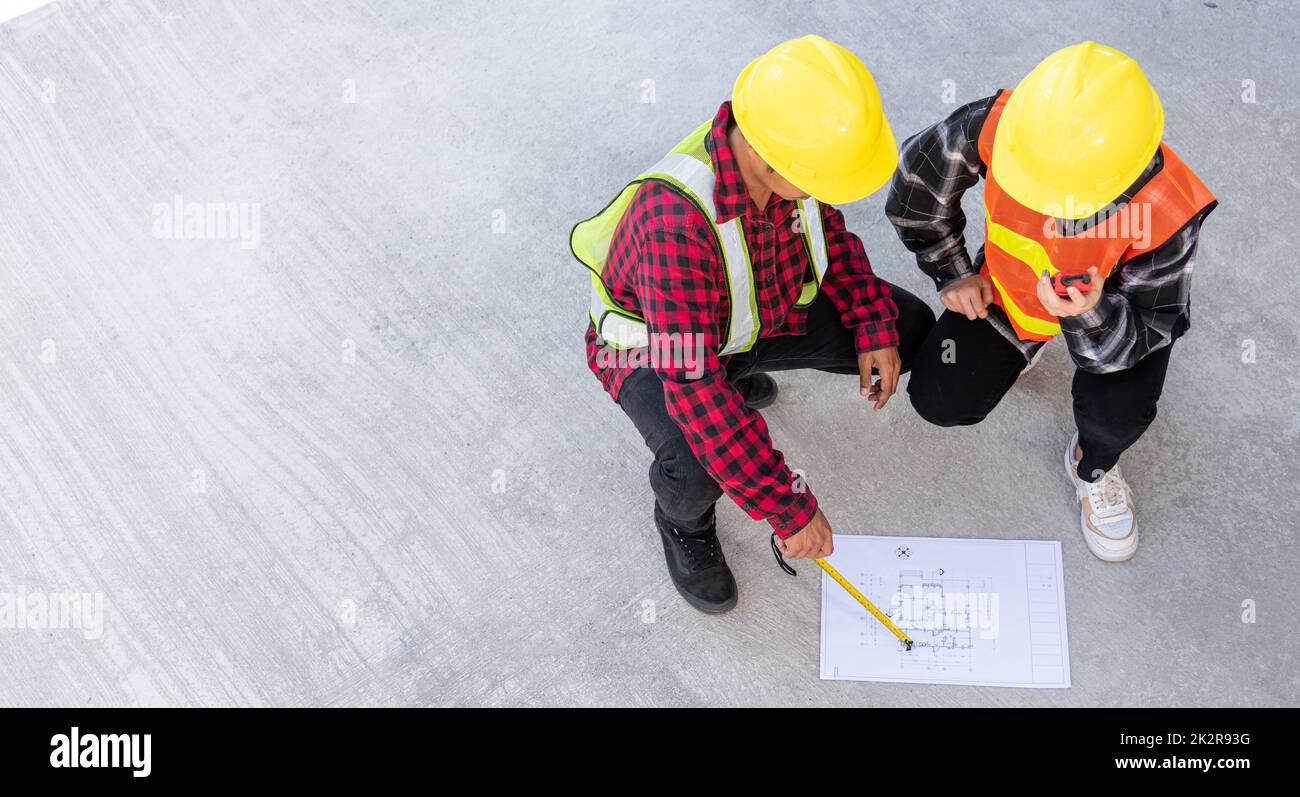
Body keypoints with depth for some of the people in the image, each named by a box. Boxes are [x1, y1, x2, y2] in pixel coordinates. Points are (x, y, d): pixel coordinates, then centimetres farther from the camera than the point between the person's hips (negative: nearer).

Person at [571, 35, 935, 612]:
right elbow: (691, 383, -43)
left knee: (909, 330, 2)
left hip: (764, 313, 6)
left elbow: (830, 233, 2)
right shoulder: (676, 220, -44)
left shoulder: (800, 153, -23)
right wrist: (788, 507, -39)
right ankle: (683, 521, 6)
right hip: (656, 346, -6)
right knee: (696, 468, -35)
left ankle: (739, 373, 21)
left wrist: (874, 323, -10)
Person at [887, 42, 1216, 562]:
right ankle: (1015, 344, 29)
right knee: (940, 402, -5)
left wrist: (1090, 315, -51)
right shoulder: (996, 129, -36)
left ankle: (1092, 467, 13)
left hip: (1112, 303, -2)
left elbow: (1152, 328, -28)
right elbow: (917, 185, -13)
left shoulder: (1169, 212, -41)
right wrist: (952, 273, -2)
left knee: (1116, 413, -28)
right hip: (1008, 287, 3)